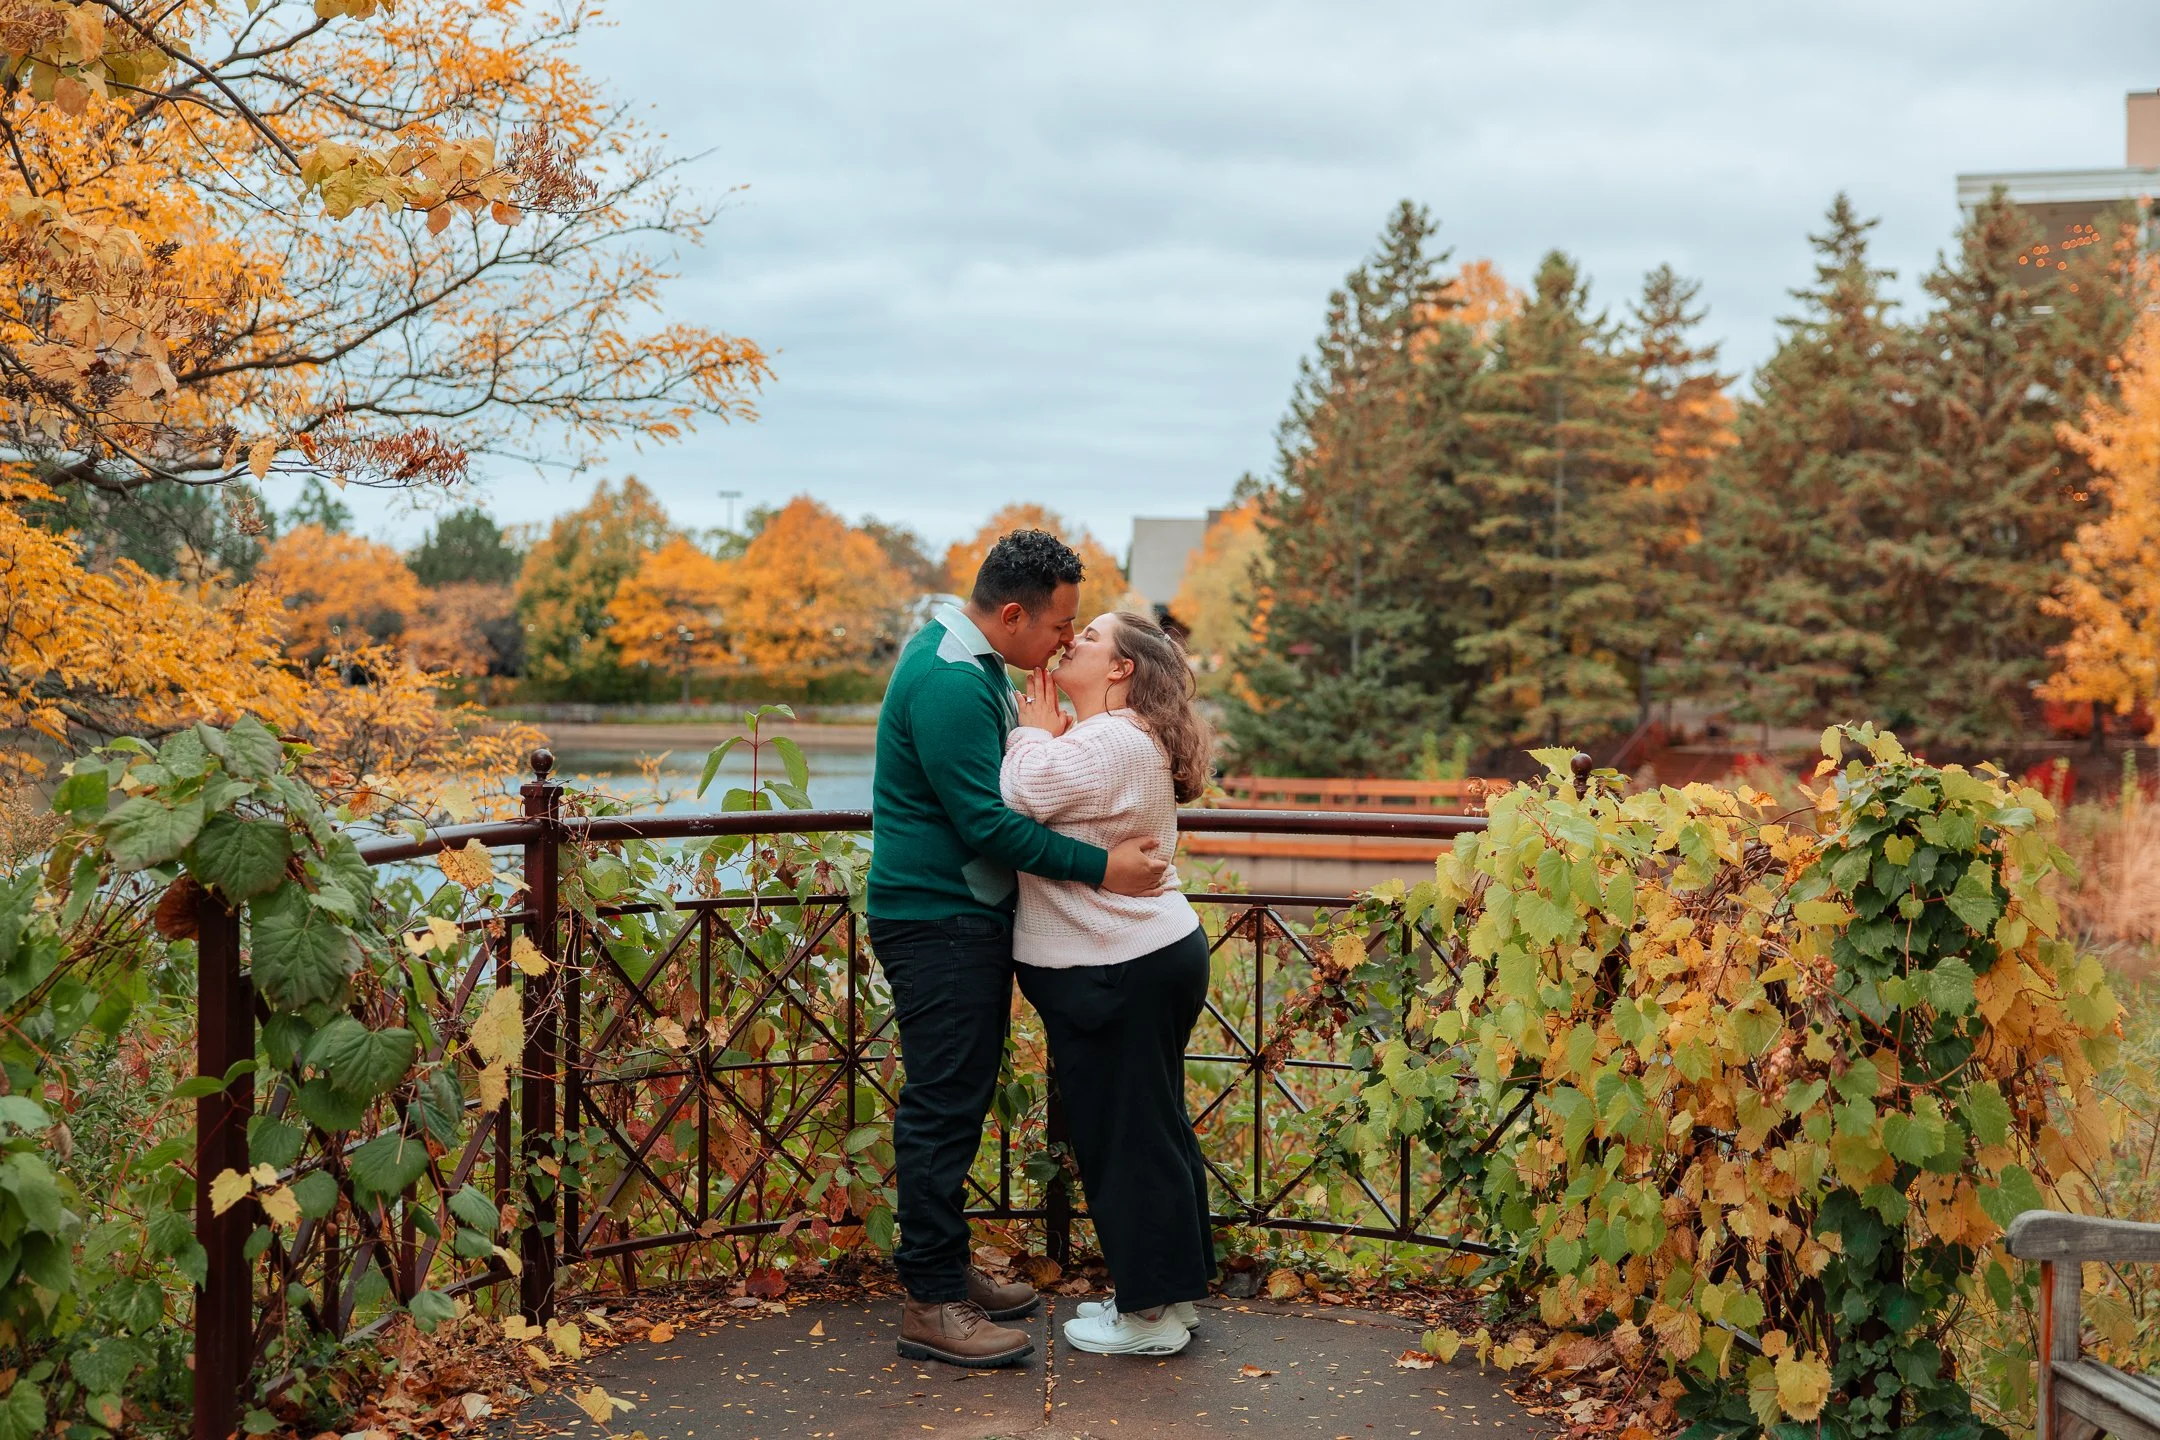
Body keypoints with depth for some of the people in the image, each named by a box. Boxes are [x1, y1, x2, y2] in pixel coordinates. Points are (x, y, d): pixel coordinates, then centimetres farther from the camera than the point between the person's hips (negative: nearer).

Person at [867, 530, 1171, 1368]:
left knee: (961, 1100, 16)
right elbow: (986, 823, -24)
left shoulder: (976, 666, 13)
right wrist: (1100, 868, -21)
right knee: (942, 1106, -5)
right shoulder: (947, 682, -21)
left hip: (971, 918, 11)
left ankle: (946, 1268, 27)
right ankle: (930, 1305, 2)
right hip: (935, 922, -11)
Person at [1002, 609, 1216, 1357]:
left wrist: (1035, 732, -9)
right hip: (1152, 956, 11)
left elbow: (1022, 799, -25)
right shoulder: (1123, 738, 17)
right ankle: (1167, 1293, 29)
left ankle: (1152, 1316, 11)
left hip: (1123, 975, -11)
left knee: (1126, 1137, 0)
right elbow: (1047, 808, 14)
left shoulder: (1112, 742, -18)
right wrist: (1043, 735, 1)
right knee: (1153, 1131, 17)